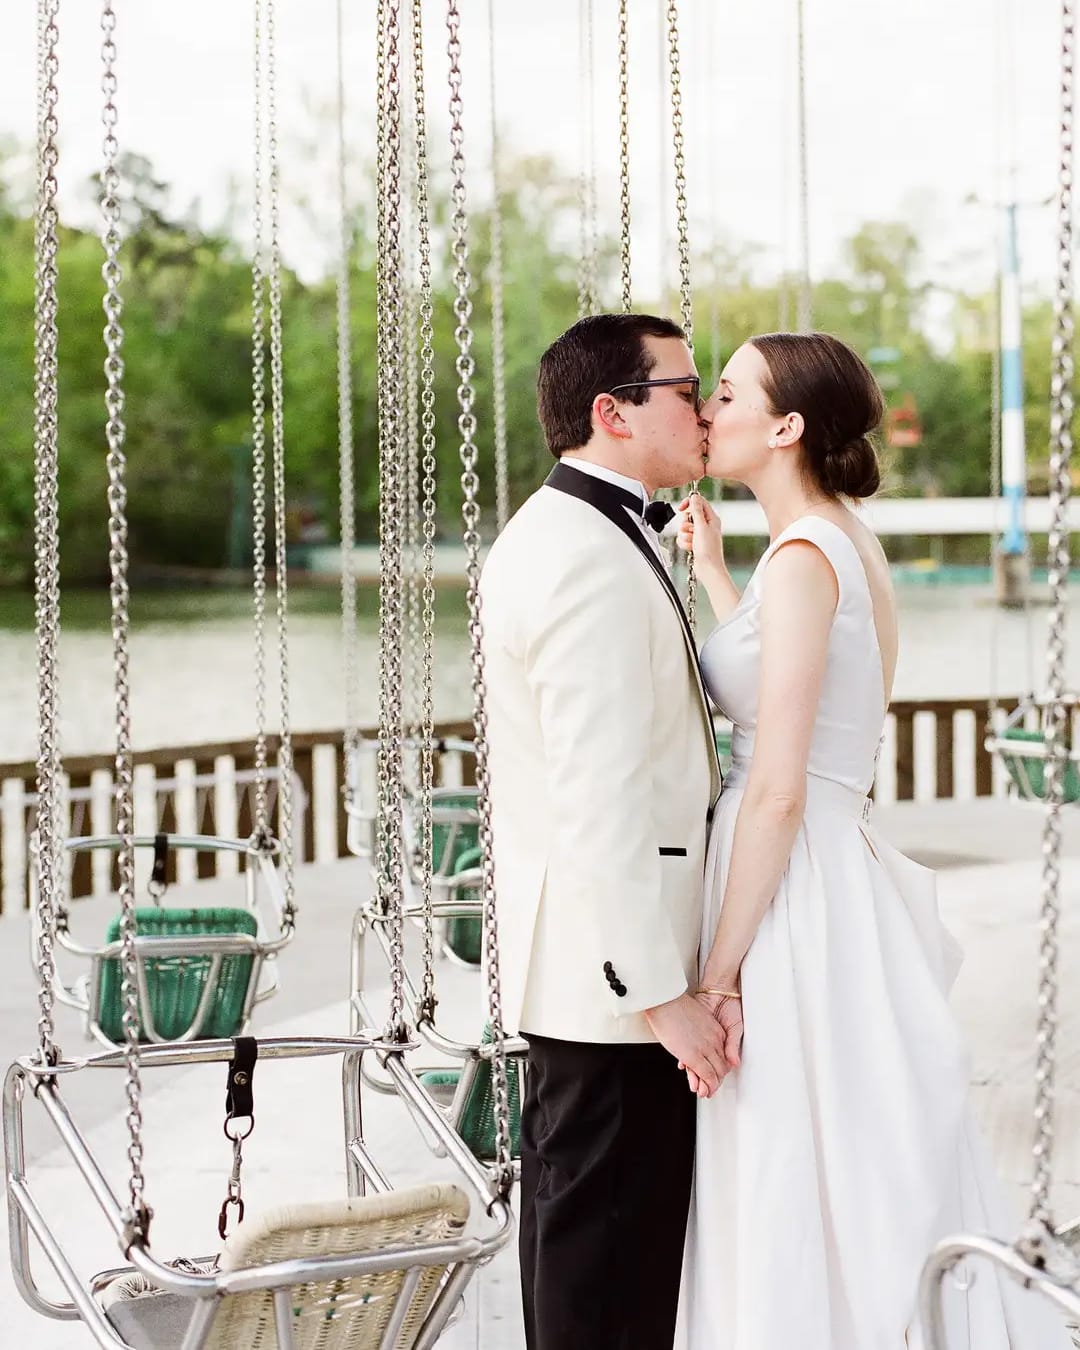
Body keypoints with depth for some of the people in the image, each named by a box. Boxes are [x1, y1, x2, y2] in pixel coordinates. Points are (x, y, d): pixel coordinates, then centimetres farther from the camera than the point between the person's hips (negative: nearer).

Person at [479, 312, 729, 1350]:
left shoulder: (552, 535, 14)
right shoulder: (594, 561, -20)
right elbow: (600, 802, -25)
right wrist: (660, 992, -23)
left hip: (578, 961, 11)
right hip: (611, 966, -11)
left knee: (569, 1219, 21)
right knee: (613, 1266, -1)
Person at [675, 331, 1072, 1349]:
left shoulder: (802, 555, -17)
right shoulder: (847, 541, 11)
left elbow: (777, 791, -21)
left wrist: (719, 973, -19)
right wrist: (712, 572, 28)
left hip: (794, 884, -10)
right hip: (832, 865, 10)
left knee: (800, 1186, 1)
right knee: (857, 1181, 17)